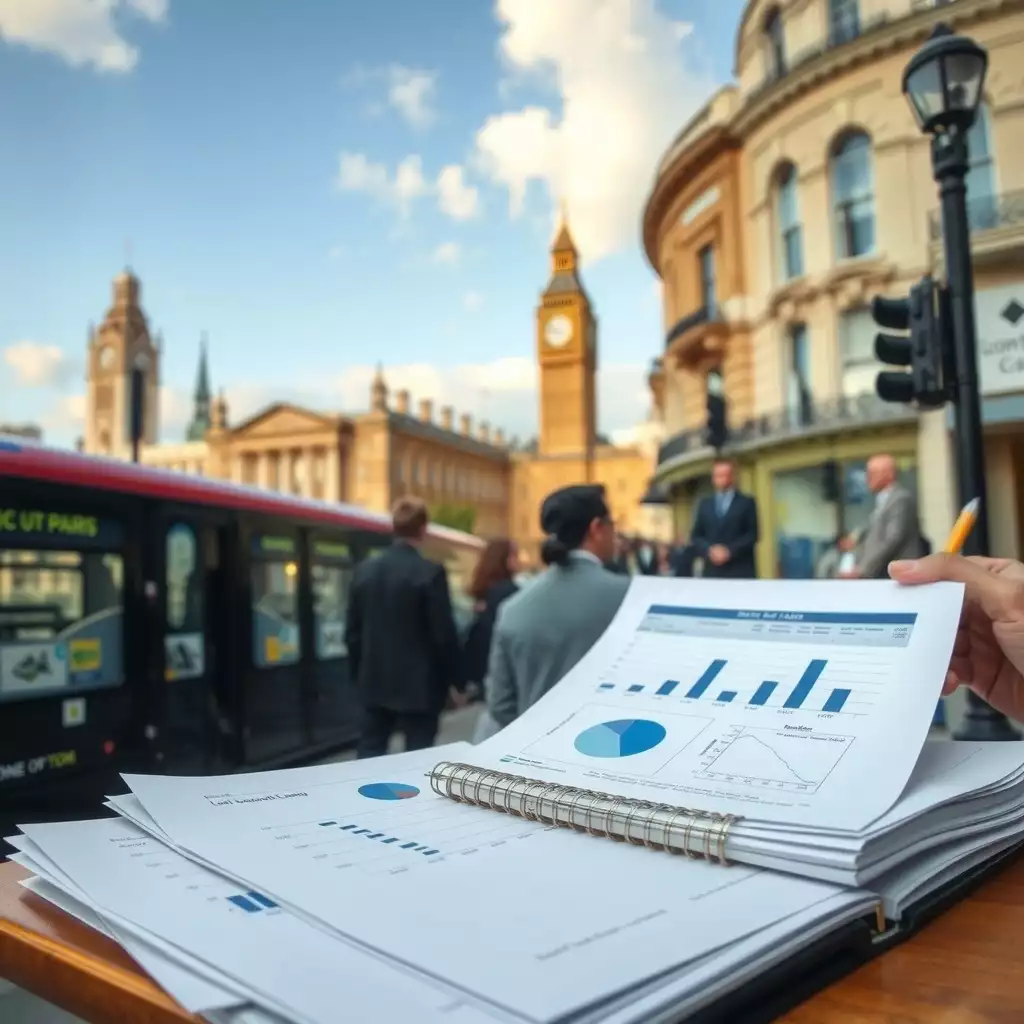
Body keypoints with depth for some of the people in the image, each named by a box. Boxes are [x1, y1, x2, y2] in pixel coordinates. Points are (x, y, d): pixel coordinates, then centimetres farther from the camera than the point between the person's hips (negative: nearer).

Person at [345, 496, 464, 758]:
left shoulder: (365, 570, 2)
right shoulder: (430, 572, -14)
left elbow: (352, 630, 7)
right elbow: (444, 634, -13)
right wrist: (457, 681, -2)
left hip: (375, 683, 5)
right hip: (419, 686, -5)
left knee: (370, 758, 11)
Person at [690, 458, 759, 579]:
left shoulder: (747, 502, 8)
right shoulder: (705, 504, 17)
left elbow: (753, 535, 0)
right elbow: (695, 536, 12)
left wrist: (730, 551, -13)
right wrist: (709, 550, -8)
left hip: (741, 572, -2)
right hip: (713, 572, 3)